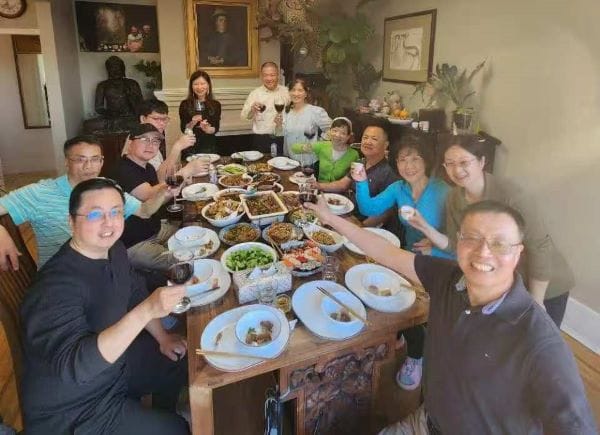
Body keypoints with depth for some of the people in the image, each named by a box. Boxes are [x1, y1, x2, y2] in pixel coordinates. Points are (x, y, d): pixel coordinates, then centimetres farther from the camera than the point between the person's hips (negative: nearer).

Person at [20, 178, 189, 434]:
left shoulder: (112, 250, -8)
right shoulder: (57, 286, -33)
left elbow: (135, 295, 9)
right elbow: (76, 365, -43)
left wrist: (162, 337, 1)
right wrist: (148, 310, -51)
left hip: (113, 362, 8)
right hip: (72, 410, -7)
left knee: (185, 361, 17)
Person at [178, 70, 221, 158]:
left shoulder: (216, 105, 1)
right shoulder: (185, 104, -1)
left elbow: (216, 128, -4)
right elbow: (184, 129, -4)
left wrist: (207, 129, -24)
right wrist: (192, 123, -23)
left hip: (209, 148, 1)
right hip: (190, 148, -1)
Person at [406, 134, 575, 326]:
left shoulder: (510, 195, -31)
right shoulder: (454, 198, -11)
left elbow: (539, 248, -25)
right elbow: (456, 245, -4)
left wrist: (535, 302, -18)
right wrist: (425, 227, -20)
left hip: (544, 286, -5)